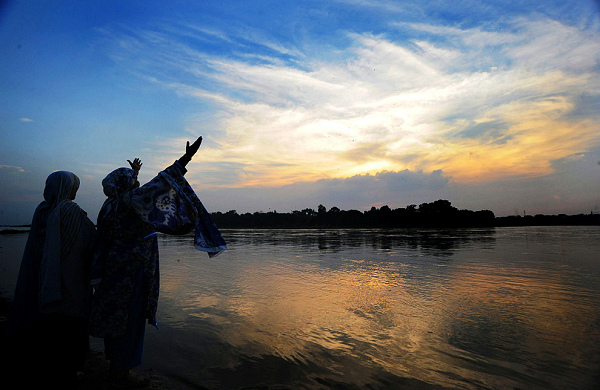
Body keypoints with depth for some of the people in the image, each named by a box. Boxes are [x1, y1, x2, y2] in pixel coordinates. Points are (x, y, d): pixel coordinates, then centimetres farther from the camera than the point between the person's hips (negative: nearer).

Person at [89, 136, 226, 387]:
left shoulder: (113, 205, 8)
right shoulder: (128, 201, -18)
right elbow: (159, 184, -25)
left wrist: (134, 172, 42)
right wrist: (185, 158, -27)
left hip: (118, 270, 10)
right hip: (132, 271, -10)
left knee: (117, 317, 18)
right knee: (129, 319, 2)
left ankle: (116, 365, 32)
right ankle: (122, 373, 16)